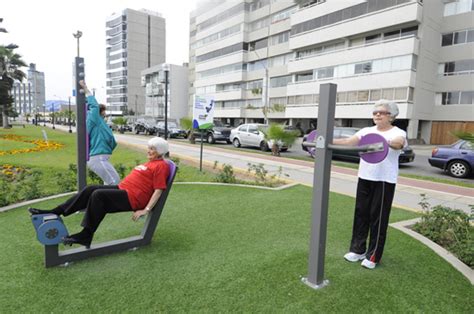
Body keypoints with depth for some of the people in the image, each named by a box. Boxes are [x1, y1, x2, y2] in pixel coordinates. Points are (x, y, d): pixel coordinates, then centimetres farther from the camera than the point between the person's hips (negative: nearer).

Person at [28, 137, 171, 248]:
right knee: (90, 189, -1)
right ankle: (55, 212, 3)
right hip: (122, 189, 9)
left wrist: (145, 210, -23)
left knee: (98, 195, -23)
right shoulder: (152, 162, 20)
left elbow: (158, 191, -18)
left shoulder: (161, 166, -10)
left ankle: (86, 235, -16)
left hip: (131, 198, -9)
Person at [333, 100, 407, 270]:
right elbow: (349, 141, -2)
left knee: (378, 217, 2)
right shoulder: (366, 131, 9)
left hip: (384, 180, -5)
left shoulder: (398, 133, -4)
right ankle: (358, 249, 22)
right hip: (364, 178, 5)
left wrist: (386, 142, -50)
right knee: (361, 214, 9)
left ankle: (373, 256, 14)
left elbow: (398, 143, -28)